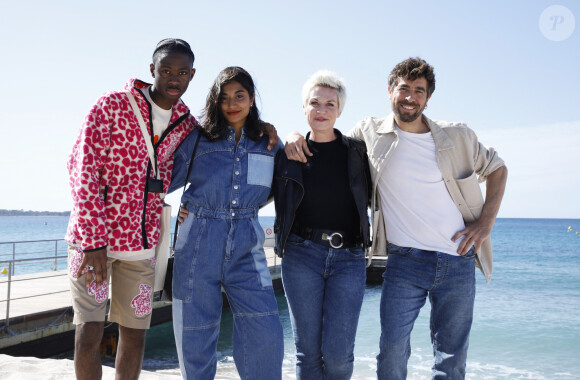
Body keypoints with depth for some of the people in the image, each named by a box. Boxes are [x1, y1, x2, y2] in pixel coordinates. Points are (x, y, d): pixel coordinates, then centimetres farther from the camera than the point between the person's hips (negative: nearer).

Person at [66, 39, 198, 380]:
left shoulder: (187, 125, 6)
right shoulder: (113, 105, -6)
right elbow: (82, 168, -11)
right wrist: (94, 240, -18)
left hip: (142, 243, 4)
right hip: (92, 238, -3)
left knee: (135, 333, 9)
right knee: (89, 332, -5)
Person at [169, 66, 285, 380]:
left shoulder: (269, 144, 8)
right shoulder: (196, 140, 3)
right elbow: (165, 180, 11)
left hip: (246, 250, 1)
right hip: (199, 246, -1)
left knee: (265, 336, -9)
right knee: (195, 341, 6)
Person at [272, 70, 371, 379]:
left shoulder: (357, 151, 5)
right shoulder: (287, 154, 5)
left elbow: (372, 196, 16)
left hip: (349, 258, 0)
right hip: (301, 255, 0)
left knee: (338, 352, -6)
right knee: (308, 350, 2)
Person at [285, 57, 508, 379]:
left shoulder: (457, 136, 5)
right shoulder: (369, 132, 3)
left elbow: (497, 168, 17)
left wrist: (486, 222, 7)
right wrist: (296, 136, -7)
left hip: (459, 263, 2)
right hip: (405, 260, -1)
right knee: (392, 350, -8)